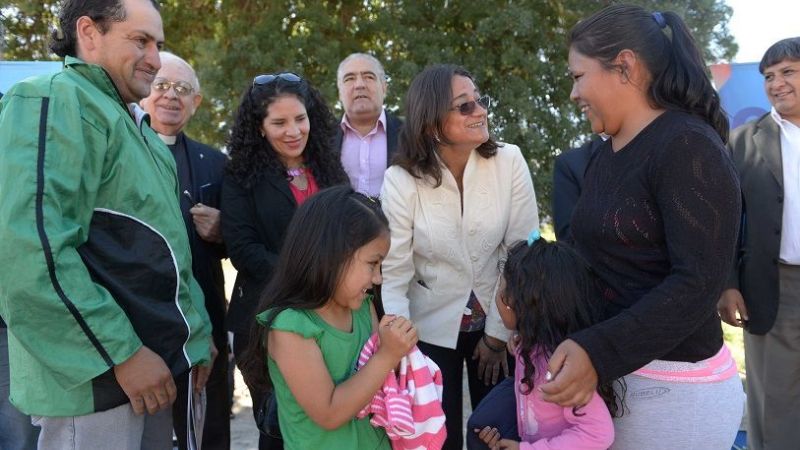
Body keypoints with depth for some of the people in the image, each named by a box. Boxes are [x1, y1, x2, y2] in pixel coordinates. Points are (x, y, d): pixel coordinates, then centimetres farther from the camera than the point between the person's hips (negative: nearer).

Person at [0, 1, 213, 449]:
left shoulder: (135, 127, 16)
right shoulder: (52, 99, -12)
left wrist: (196, 328, 16)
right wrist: (121, 352, -21)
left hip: (155, 362, 9)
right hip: (96, 378, -9)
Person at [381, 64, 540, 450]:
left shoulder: (509, 161, -12)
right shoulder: (401, 181, -14)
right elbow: (393, 274, -14)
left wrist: (498, 334, -5)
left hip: (498, 325, 2)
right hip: (432, 330, -1)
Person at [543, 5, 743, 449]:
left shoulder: (688, 147, -16)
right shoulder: (604, 155, 9)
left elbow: (699, 282, -23)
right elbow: (596, 256, 9)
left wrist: (598, 353, -29)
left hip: (673, 385, -7)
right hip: (611, 373, 7)